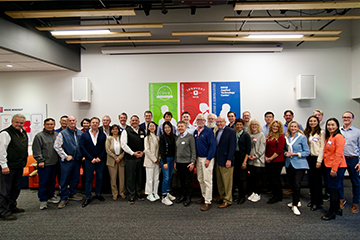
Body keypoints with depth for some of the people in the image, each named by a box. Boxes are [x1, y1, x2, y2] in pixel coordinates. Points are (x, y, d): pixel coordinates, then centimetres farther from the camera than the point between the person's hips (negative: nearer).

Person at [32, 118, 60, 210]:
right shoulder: (39, 136, -6)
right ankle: (43, 200, 12)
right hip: (44, 164, -5)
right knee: (43, 182, 1)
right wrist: (40, 161, -12)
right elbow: (36, 150, -8)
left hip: (54, 163, 5)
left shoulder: (57, 135, 9)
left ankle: (51, 196, 30)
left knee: (52, 181, 16)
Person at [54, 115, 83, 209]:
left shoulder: (80, 133, 8)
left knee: (75, 178, 13)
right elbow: (56, 146, -10)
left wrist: (83, 155, 4)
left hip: (77, 160, 5)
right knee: (64, 180, 0)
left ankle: (72, 194, 30)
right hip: (67, 160, -4)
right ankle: (64, 199, 11)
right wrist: (65, 156, -12)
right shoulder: (62, 133, -6)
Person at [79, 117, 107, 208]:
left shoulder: (103, 135, 3)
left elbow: (105, 148, 1)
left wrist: (99, 157, -10)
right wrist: (91, 158, -12)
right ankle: (87, 197, 12)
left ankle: (98, 194, 26)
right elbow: (82, 148, -5)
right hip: (89, 160, -1)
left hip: (100, 160, 1)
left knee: (100, 177, 9)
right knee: (89, 178, 4)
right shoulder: (84, 135, 0)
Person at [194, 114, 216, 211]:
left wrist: (208, 159, -17)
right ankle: (204, 196, 29)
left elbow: (212, 145, -13)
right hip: (198, 158, 7)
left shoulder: (209, 131, -10)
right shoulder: (195, 132, 10)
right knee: (200, 179, 14)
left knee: (207, 180, -4)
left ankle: (208, 202, 3)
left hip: (207, 159, -7)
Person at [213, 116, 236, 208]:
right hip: (218, 160, 8)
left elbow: (232, 146, -14)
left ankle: (228, 200, 13)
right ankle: (222, 197, 29)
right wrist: (215, 158, 9)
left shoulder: (231, 131, -9)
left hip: (226, 161, -7)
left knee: (227, 181, 2)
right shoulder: (217, 132, 14)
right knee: (219, 181, 15)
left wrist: (229, 159, -19)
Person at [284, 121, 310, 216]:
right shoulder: (286, 137, 9)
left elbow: (307, 152, -6)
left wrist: (295, 154, -16)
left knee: (297, 184, -12)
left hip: (299, 164, -5)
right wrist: (286, 153, -2)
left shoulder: (302, 137, -6)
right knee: (292, 184, 13)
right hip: (289, 164, 6)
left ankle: (295, 205, -4)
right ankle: (297, 201, 32)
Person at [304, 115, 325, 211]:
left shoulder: (321, 132, -5)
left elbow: (322, 147, -9)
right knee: (311, 180, 11)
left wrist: (319, 161, -13)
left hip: (317, 158, -6)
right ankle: (312, 200, 23)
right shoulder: (306, 133, 13)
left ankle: (317, 203, 8)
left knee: (317, 181, -2)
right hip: (309, 158, 6)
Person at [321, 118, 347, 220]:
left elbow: (339, 154, -19)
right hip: (329, 166, 9)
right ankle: (337, 209, 32)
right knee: (333, 189, 17)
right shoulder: (328, 137, 14)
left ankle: (332, 213, 10)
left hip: (337, 167, -9)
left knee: (333, 189, -1)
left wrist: (334, 169, -20)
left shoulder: (338, 137, -14)